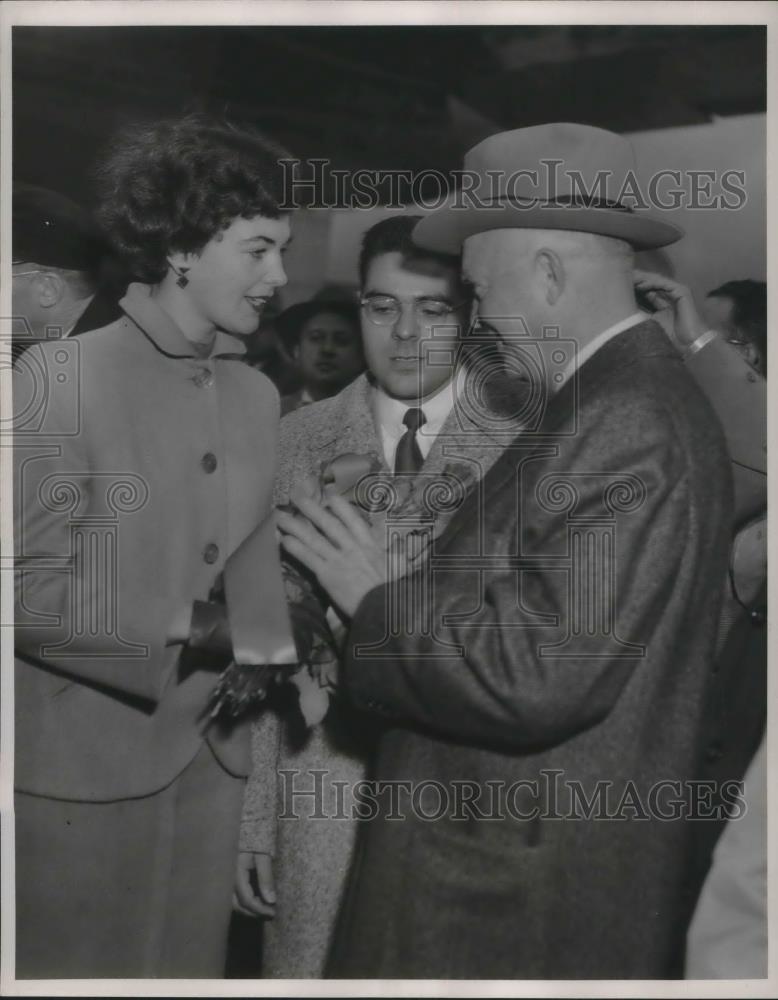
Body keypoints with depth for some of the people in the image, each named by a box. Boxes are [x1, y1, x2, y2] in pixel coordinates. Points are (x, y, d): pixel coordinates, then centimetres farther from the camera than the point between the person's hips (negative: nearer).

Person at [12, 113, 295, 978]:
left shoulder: (257, 395, 7)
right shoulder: (57, 378, -13)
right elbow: (28, 591, -14)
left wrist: (279, 661, -3)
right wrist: (191, 628, -19)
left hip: (211, 757, 6)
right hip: (85, 767, -5)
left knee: (192, 965, 17)